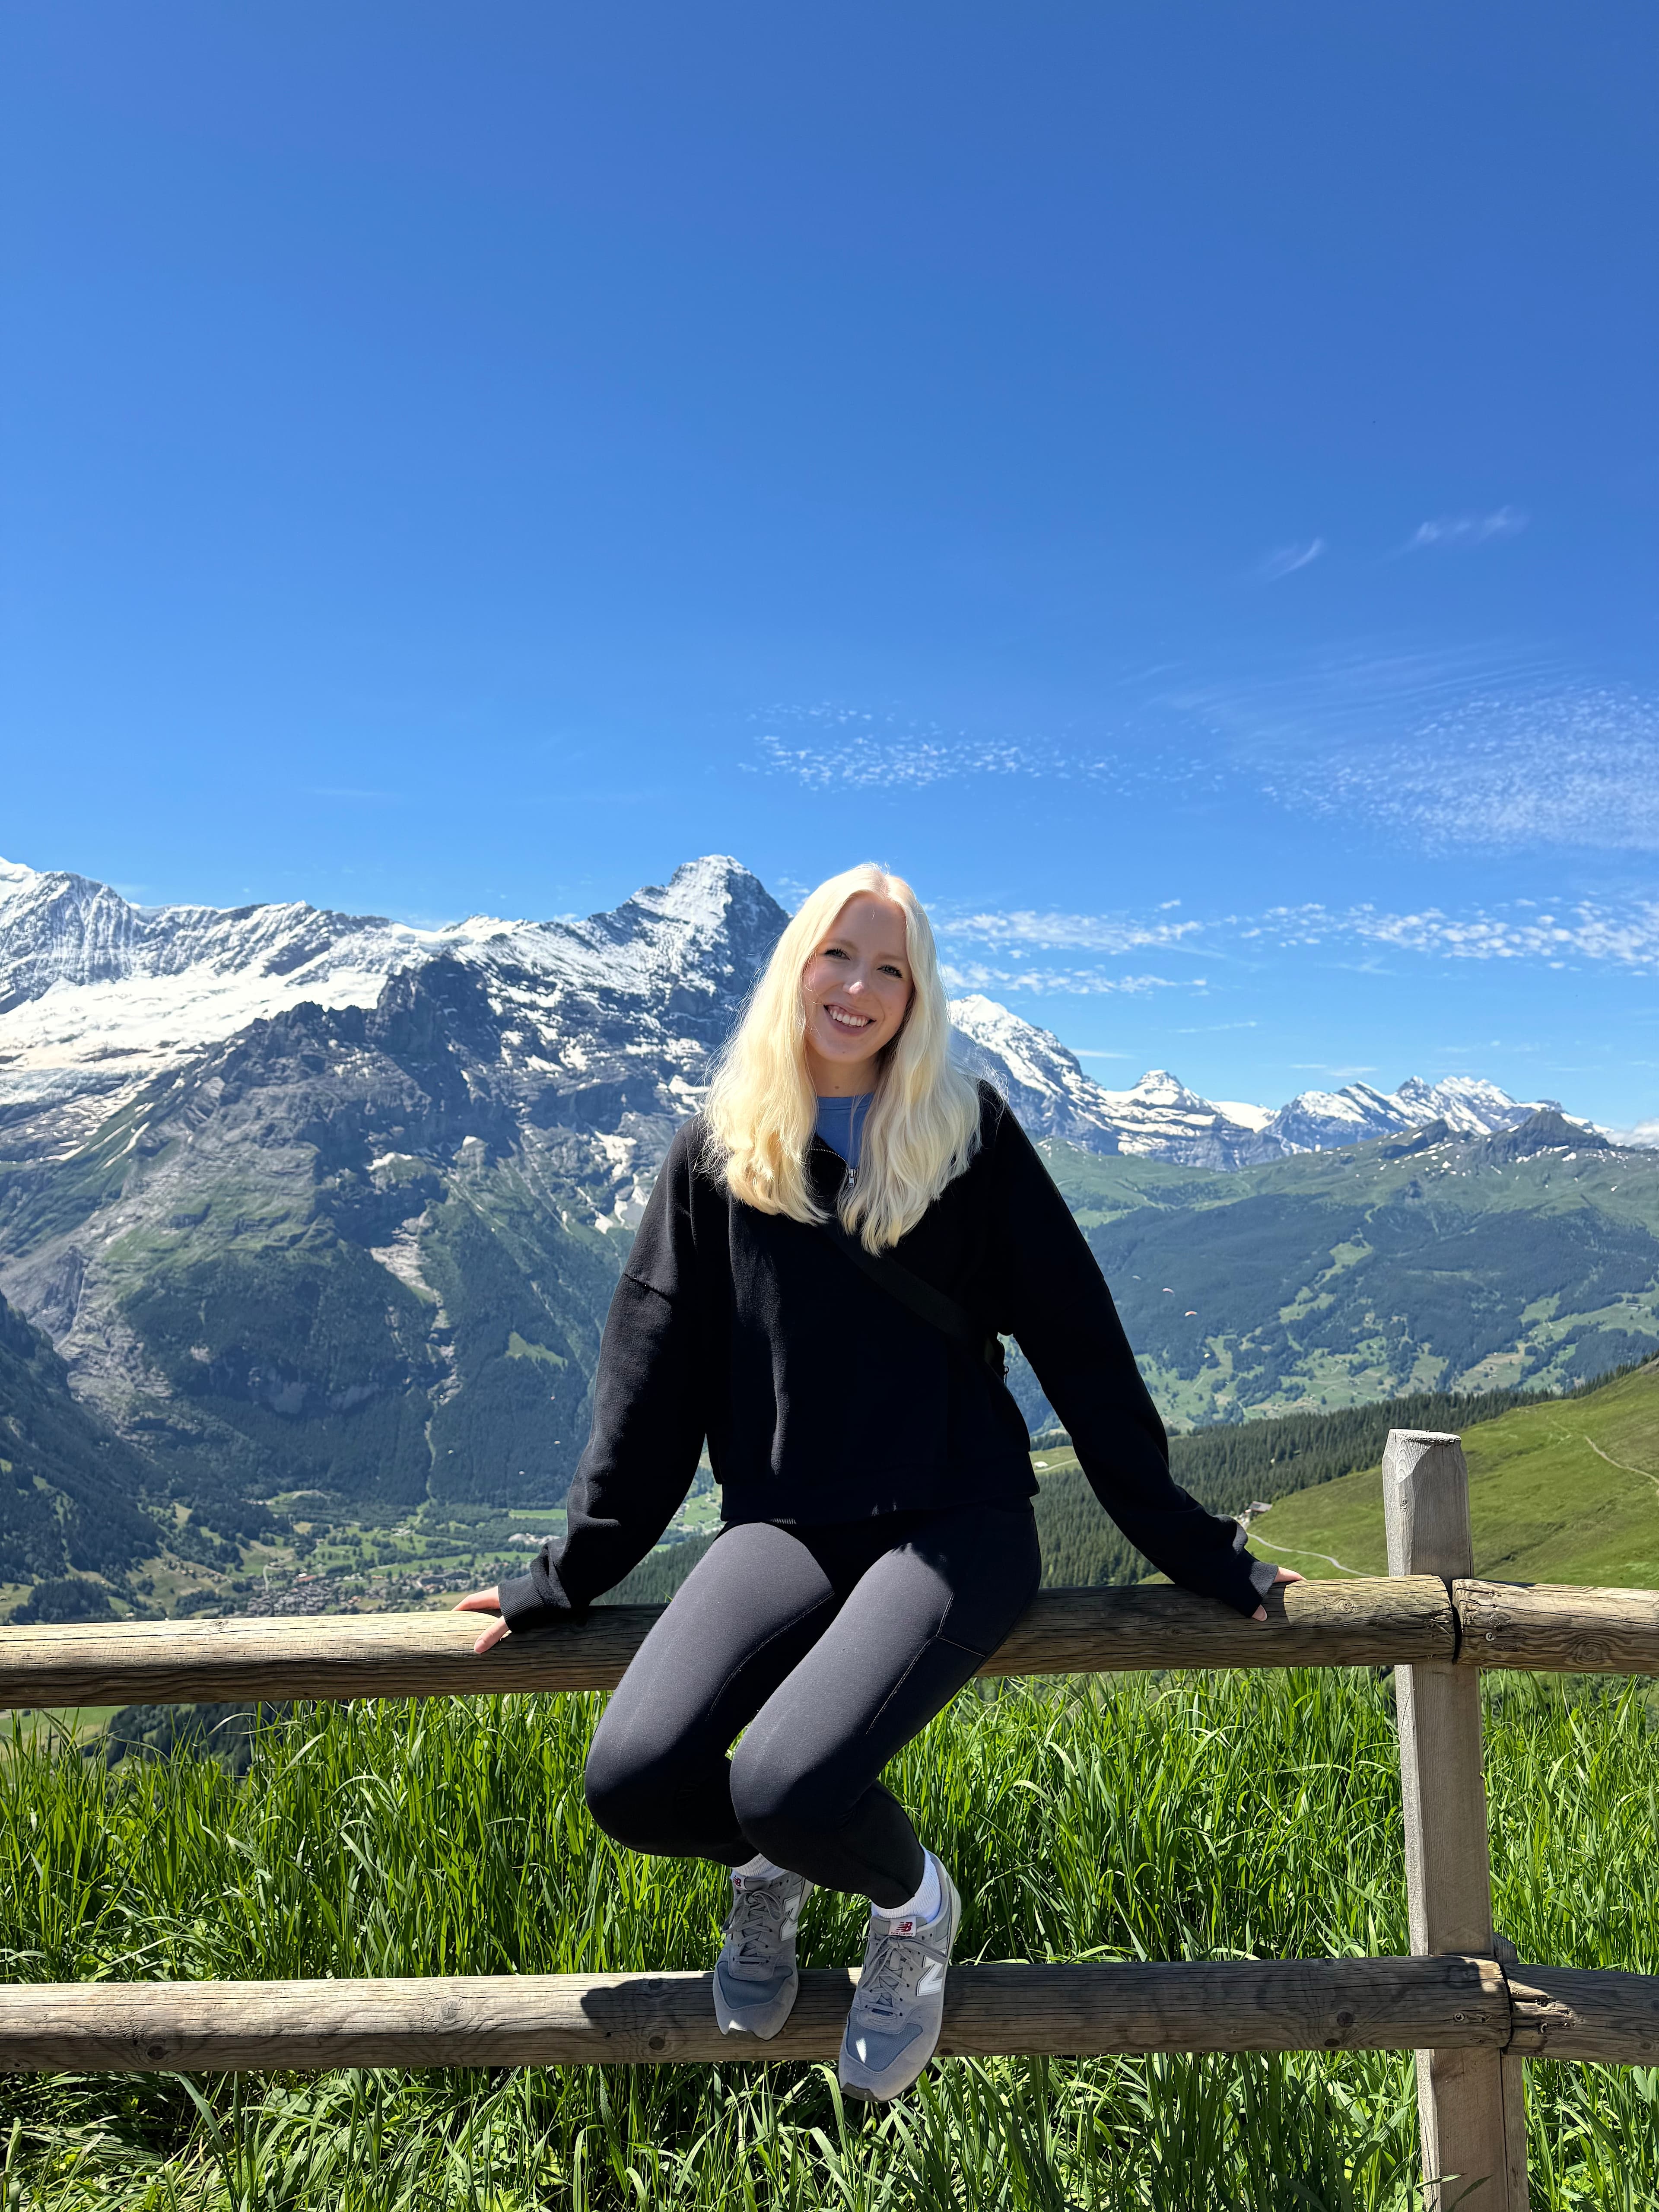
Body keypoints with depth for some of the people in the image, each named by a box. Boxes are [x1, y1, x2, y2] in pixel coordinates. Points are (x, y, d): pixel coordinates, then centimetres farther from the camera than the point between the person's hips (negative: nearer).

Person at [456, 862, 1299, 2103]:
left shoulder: (970, 1134, 2)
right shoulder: (721, 1151, 7)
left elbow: (1081, 1347, 4)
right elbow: (653, 1380, 10)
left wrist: (1195, 1548, 4)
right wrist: (570, 1579, 10)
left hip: (956, 1521, -2)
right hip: (788, 1526, 3)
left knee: (787, 1786, -25)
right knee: (632, 1783, -20)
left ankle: (912, 1902, 13)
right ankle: (777, 1865, 18)